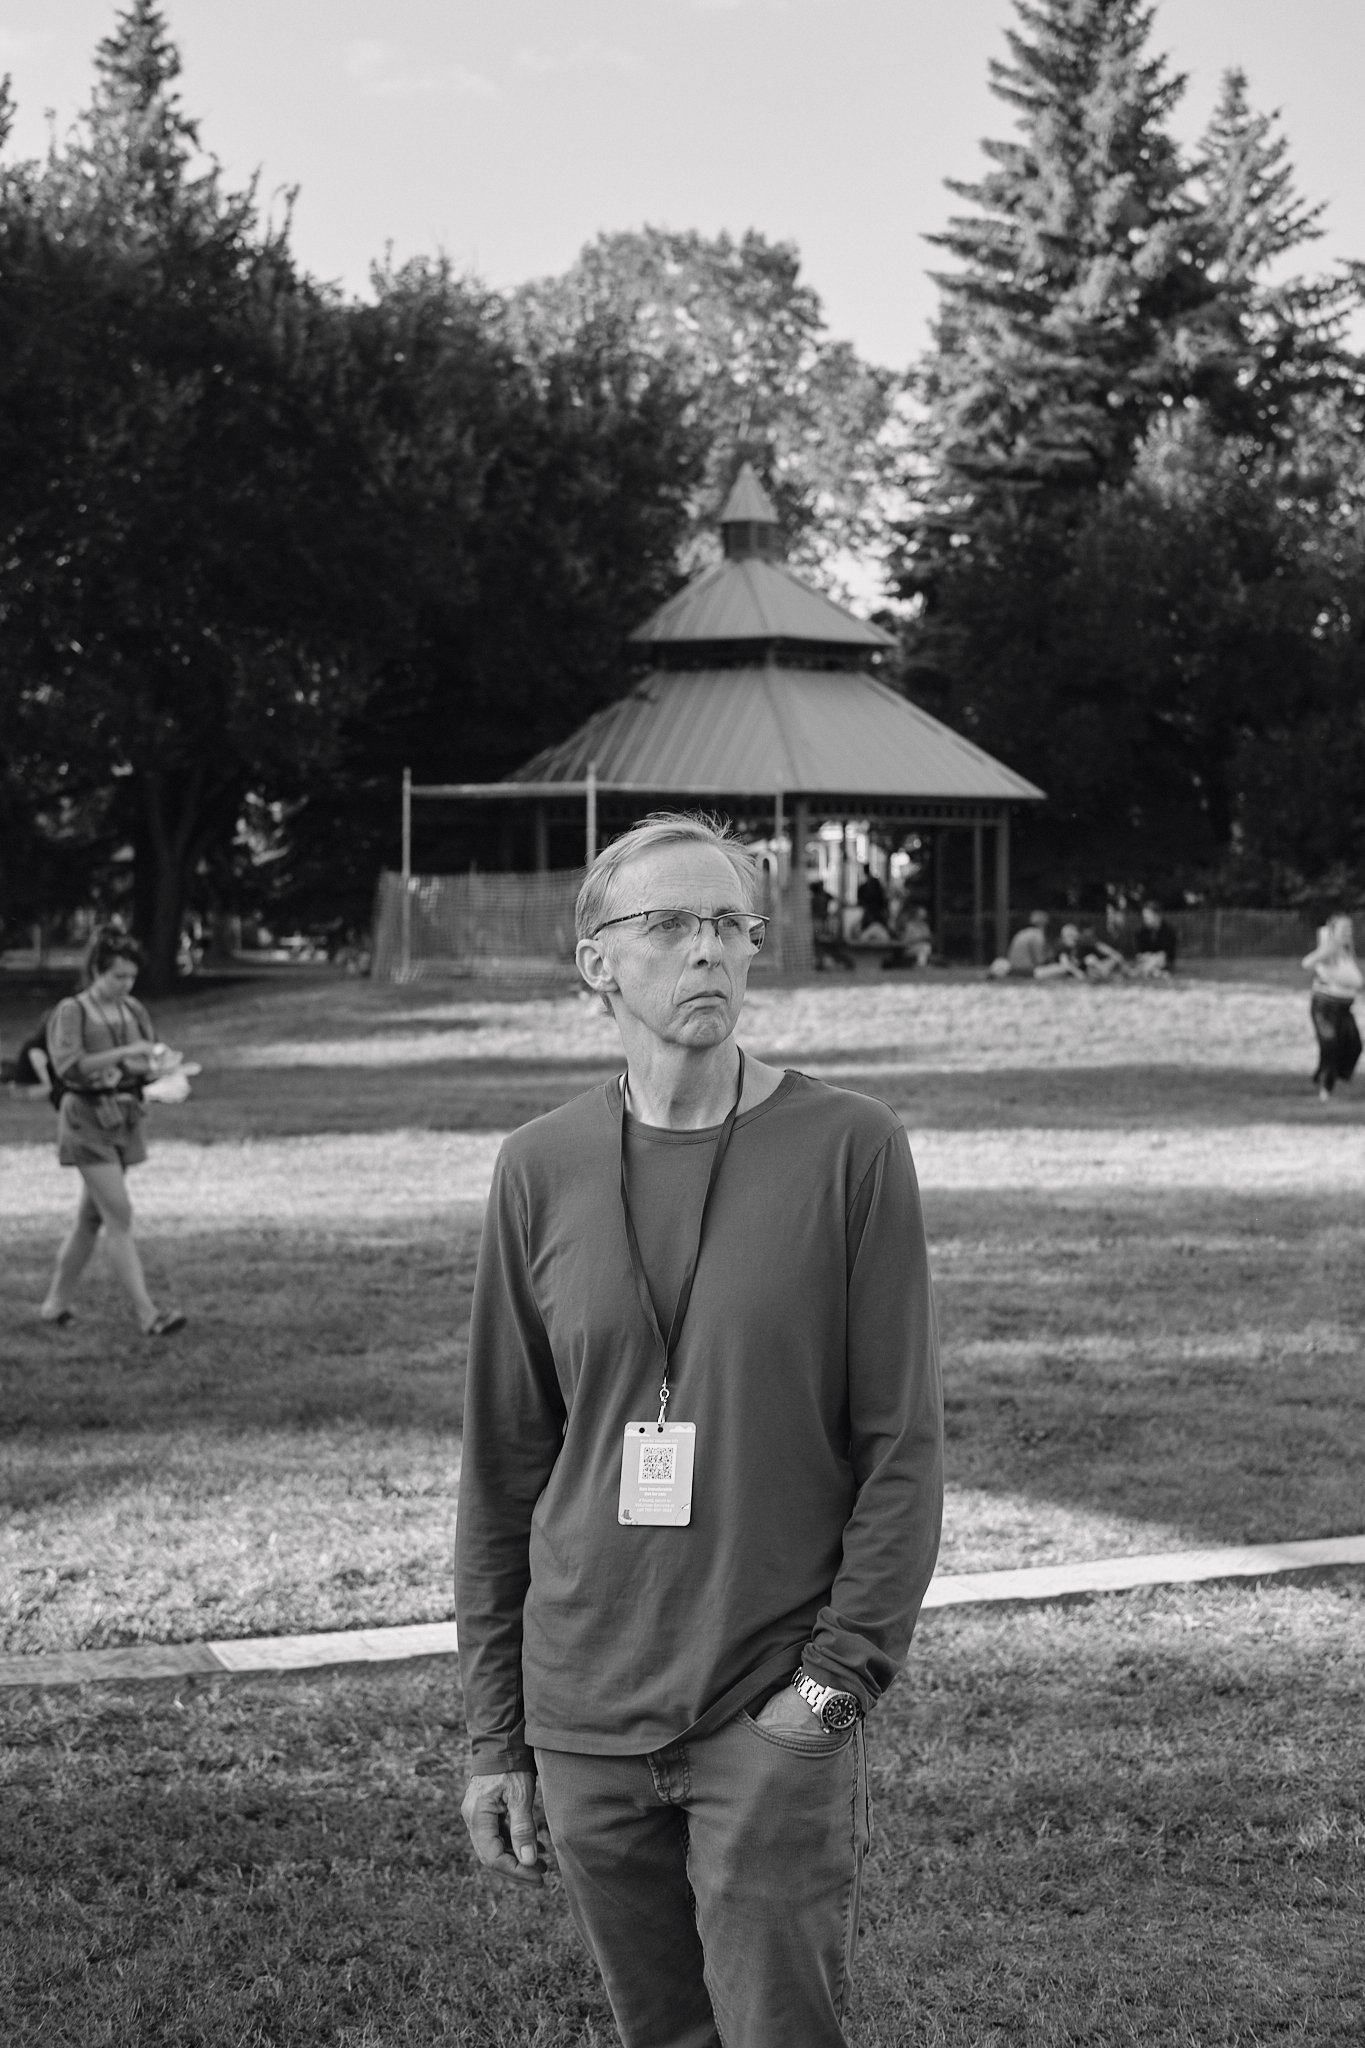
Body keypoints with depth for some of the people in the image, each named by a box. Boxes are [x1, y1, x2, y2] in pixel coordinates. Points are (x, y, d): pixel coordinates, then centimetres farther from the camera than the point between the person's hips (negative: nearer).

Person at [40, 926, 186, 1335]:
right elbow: (68, 1065, -21)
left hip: (125, 1118, 6)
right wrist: (123, 1053, -26)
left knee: (91, 1216, 12)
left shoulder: (133, 1010, 8)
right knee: (119, 1216, -11)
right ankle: (147, 1314, -15)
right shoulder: (72, 1012, -9)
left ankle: (56, 1302, 25)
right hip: (87, 1118, -6)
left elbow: (149, 1062, 14)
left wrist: (153, 1062, -10)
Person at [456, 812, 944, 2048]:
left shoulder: (848, 1148, -6)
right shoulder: (542, 1170, 3)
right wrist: (496, 1730, 8)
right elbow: (504, 1466, 8)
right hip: (584, 1716, 3)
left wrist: (842, 1671, -11)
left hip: (774, 1719, -3)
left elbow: (902, 1442, -4)